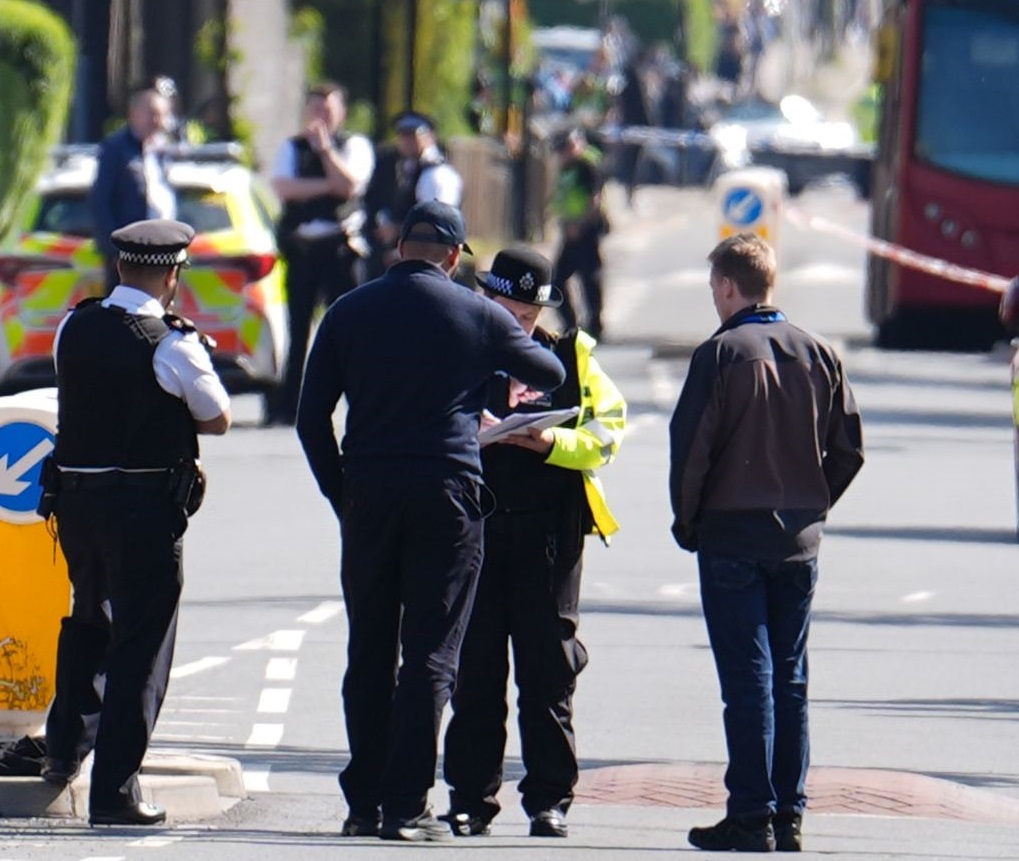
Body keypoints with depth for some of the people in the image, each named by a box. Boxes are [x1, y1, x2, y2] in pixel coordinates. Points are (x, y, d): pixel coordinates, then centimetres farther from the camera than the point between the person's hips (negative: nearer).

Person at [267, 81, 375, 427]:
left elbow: (348, 184, -10)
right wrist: (325, 185, -10)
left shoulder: (355, 146, 7)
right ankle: (287, 405, 6)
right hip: (300, 243, 2)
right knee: (297, 324, 3)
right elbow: (283, 187, -3)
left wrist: (324, 147, -11)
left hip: (340, 245, -2)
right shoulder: (293, 148, 13)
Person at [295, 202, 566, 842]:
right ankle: (406, 806, -6)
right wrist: (513, 384, 37)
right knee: (430, 653, -1)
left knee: (369, 651, 9)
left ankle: (364, 801, 10)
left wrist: (341, 495, 12)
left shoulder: (350, 312, 7)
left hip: (367, 495, 2)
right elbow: (551, 375, 15)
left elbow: (312, 417, 5)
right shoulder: (478, 315, 1)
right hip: (446, 495, -2)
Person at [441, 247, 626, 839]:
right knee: (474, 668, 2)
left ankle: (550, 798, 6)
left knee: (548, 669, 0)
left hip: (549, 530, -1)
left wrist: (553, 443, -15)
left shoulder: (571, 357, 7)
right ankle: (471, 798, 7)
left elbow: (607, 430, 1)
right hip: (473, 525, 1)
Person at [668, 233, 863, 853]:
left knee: (748, 679, -4)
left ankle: (752, 817, -6)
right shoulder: (819, 354, 5)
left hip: (732, 537, -5)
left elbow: (691, 447, -13)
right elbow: (850, 449, 6)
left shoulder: (722, 353, -10)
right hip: (800, 542, 5)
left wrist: (687, 522, 0)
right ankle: (789, 817, 9)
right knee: (791, 678, 10)